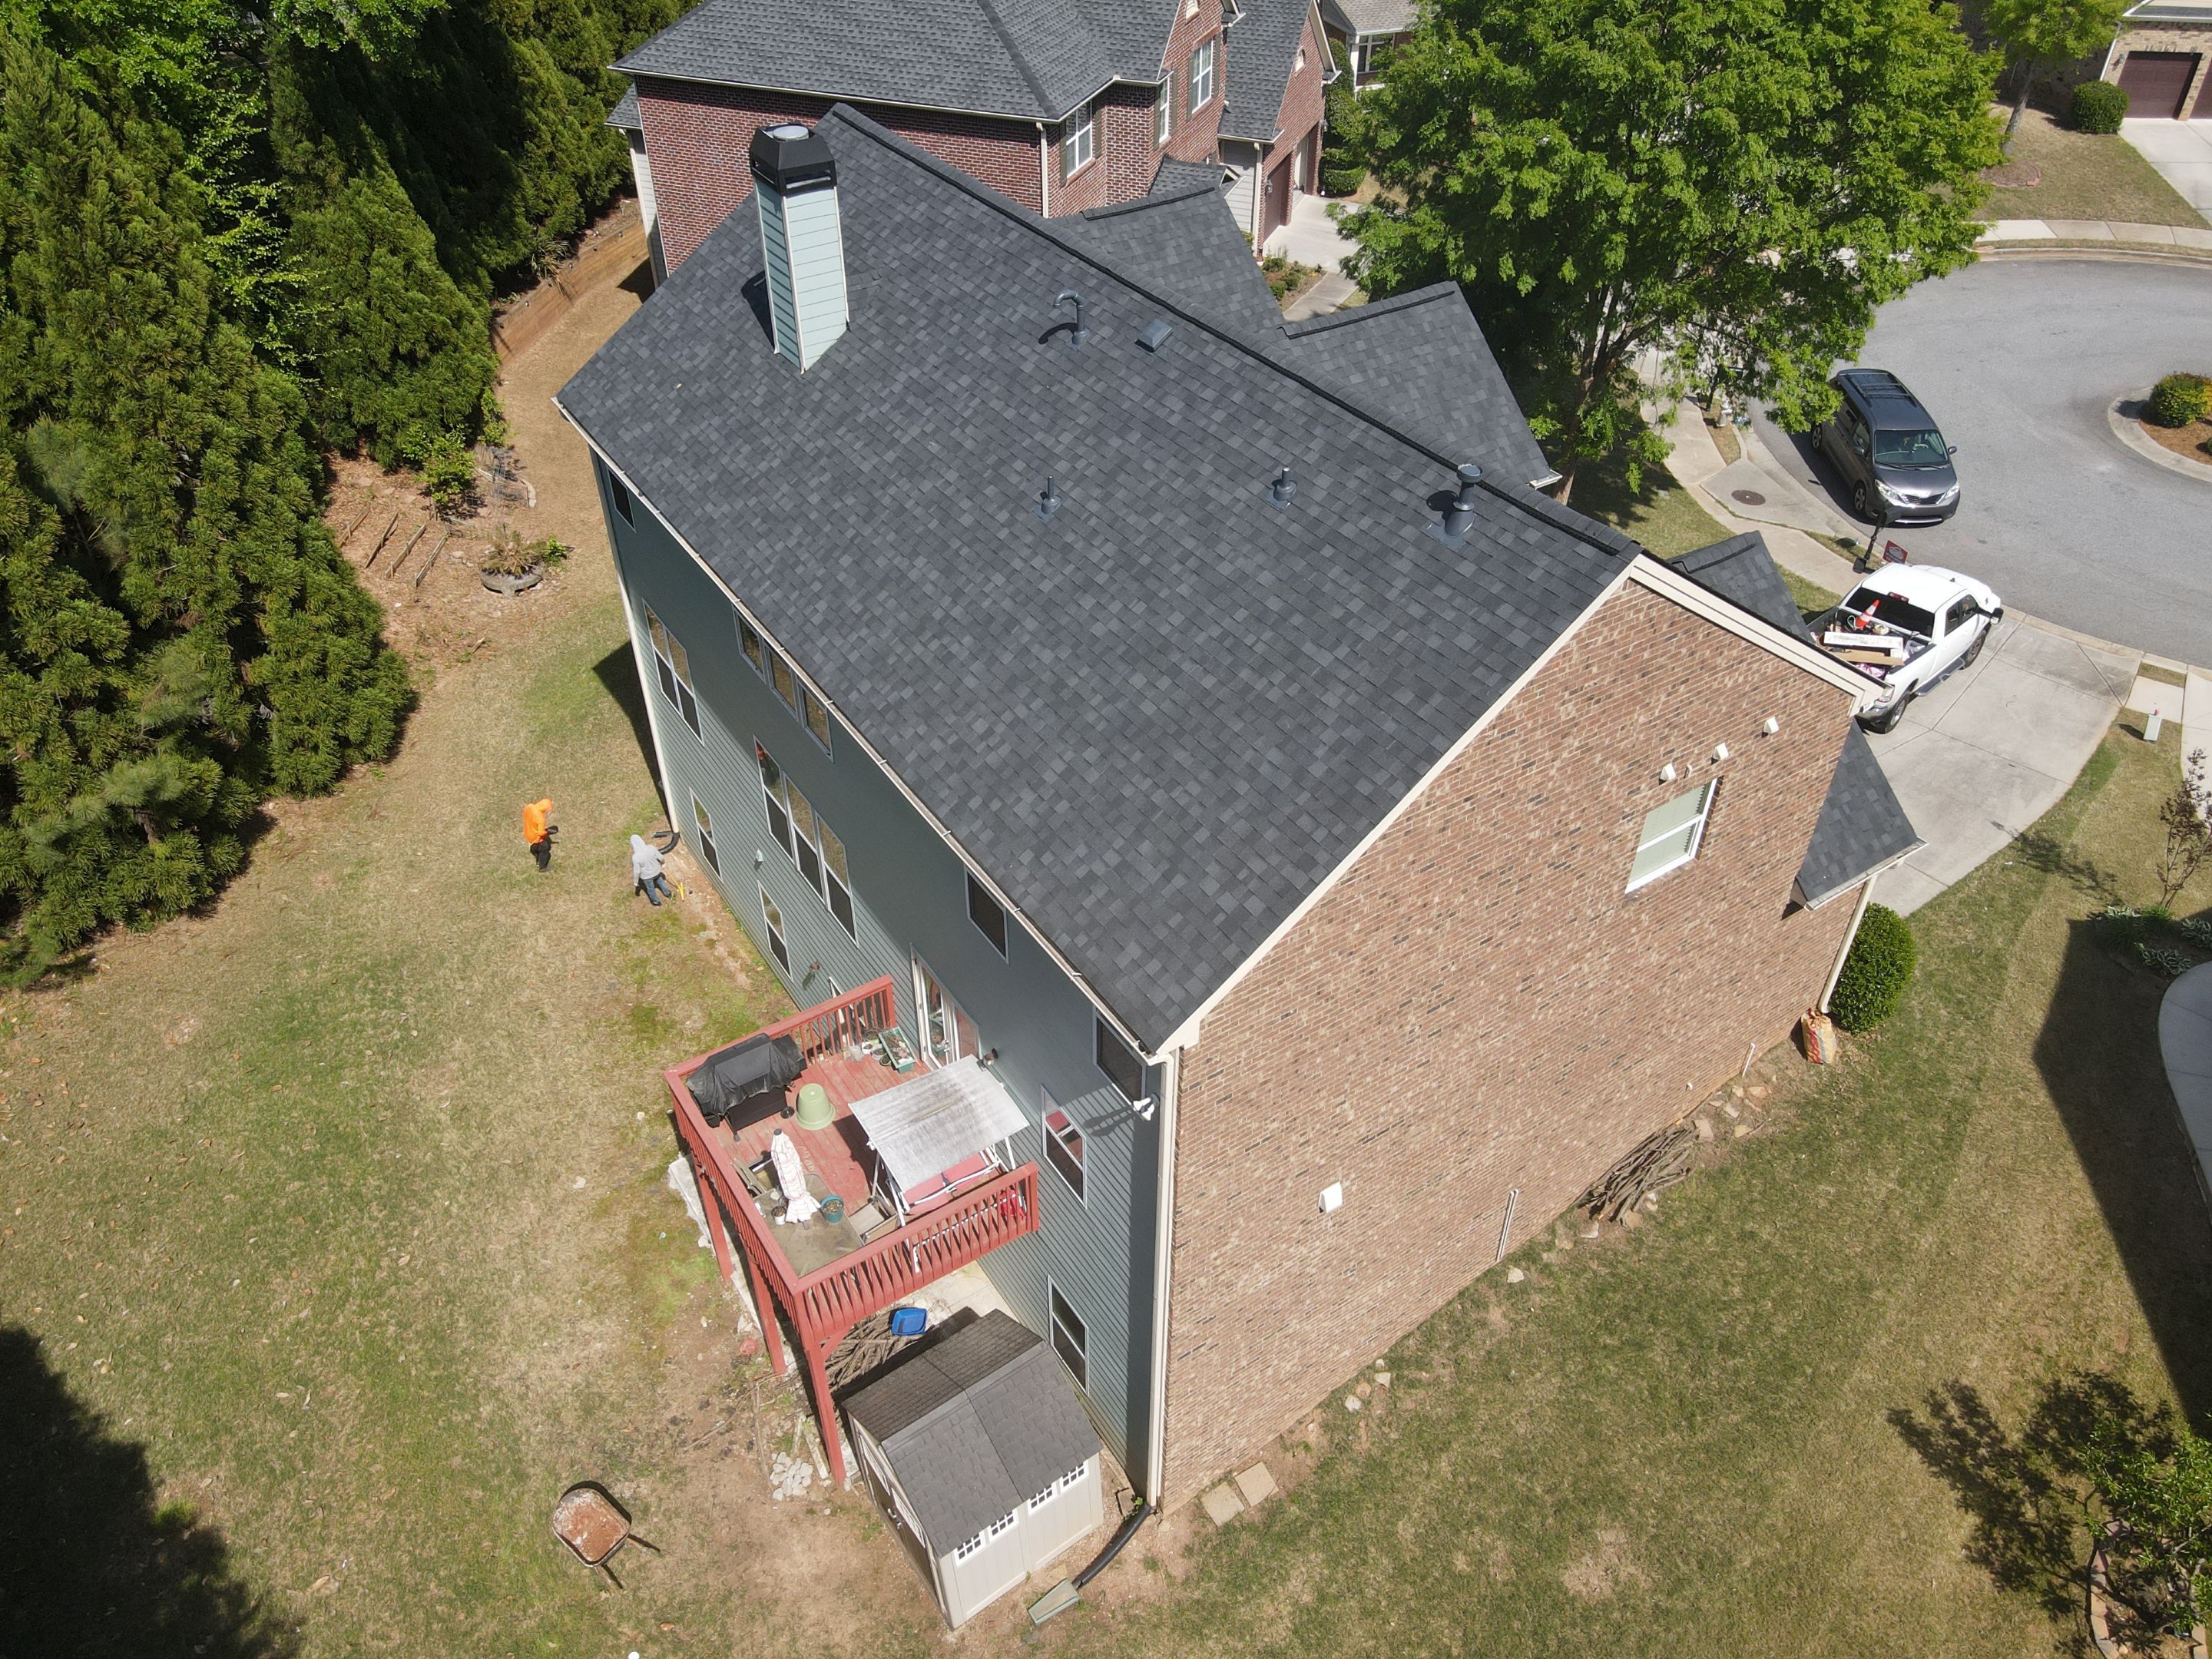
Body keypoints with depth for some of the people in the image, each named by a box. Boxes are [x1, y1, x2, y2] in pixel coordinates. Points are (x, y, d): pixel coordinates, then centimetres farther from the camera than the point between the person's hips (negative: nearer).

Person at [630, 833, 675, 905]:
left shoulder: (635, 857, -34)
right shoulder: (651, 848, -26)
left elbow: (637, 871, -22)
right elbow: (660, 857, -11)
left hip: (646, 875, -2)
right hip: (656, 871, 2)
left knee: (650, 889, 27)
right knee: (659, 880, 36)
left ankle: (657, 903, 51)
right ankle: (667, 893, 57)